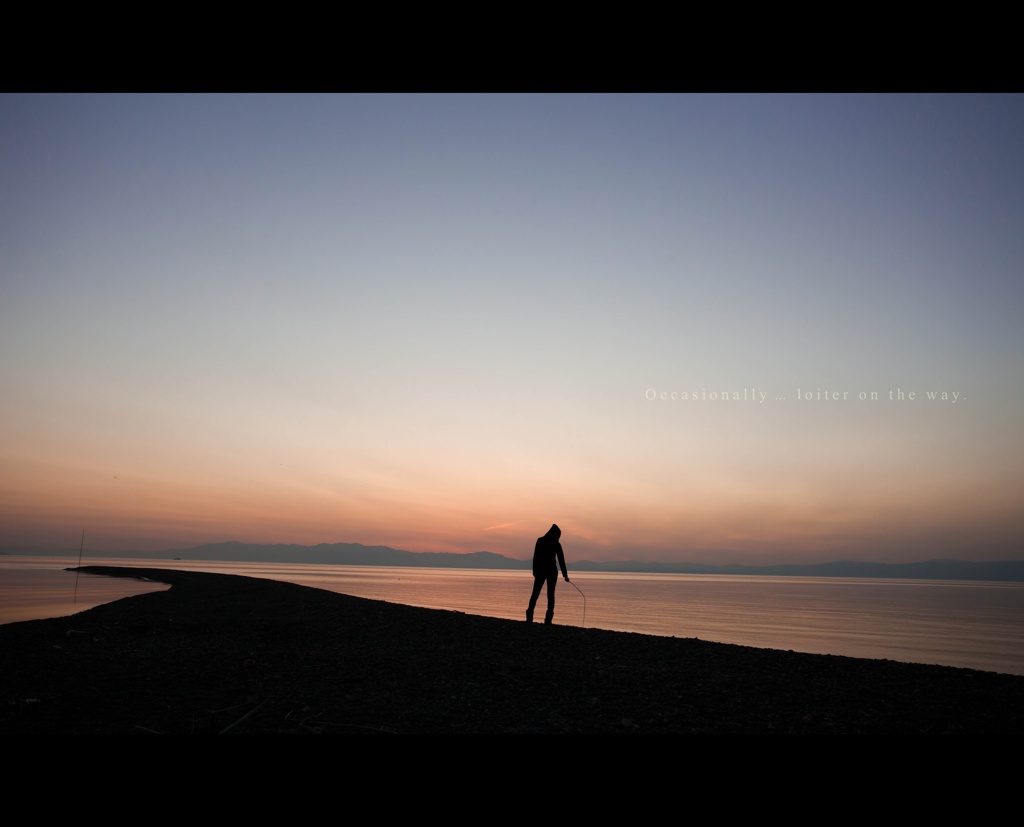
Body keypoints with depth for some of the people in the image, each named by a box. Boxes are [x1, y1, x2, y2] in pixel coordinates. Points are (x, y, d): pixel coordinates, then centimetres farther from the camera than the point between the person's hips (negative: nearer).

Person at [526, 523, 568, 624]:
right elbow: (561, 560, -3)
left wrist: (535, 571, 4)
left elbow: (535, 557, 0)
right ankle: (548, 618, -5)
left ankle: (529, 616, -3)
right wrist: (565, 575, 2)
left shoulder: (540, 540, 2)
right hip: (552, 571, -1)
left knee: (535, 593, 7)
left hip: (540, 570, 2)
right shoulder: (556, 544, -3)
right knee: (550, 594, 4)